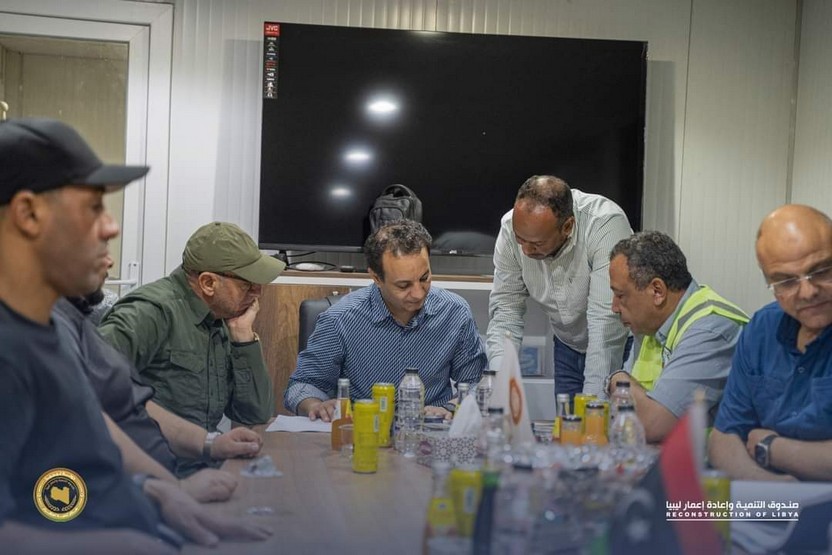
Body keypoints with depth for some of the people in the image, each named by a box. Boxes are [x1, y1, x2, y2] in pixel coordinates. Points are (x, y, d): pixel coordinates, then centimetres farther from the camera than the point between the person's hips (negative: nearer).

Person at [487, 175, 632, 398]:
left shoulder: (606, 224, -32)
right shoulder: (511, 227, -17)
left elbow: (607, 321, -35)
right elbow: (506, 308, -12)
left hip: (623, 344, -4)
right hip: (569, 346, 4)